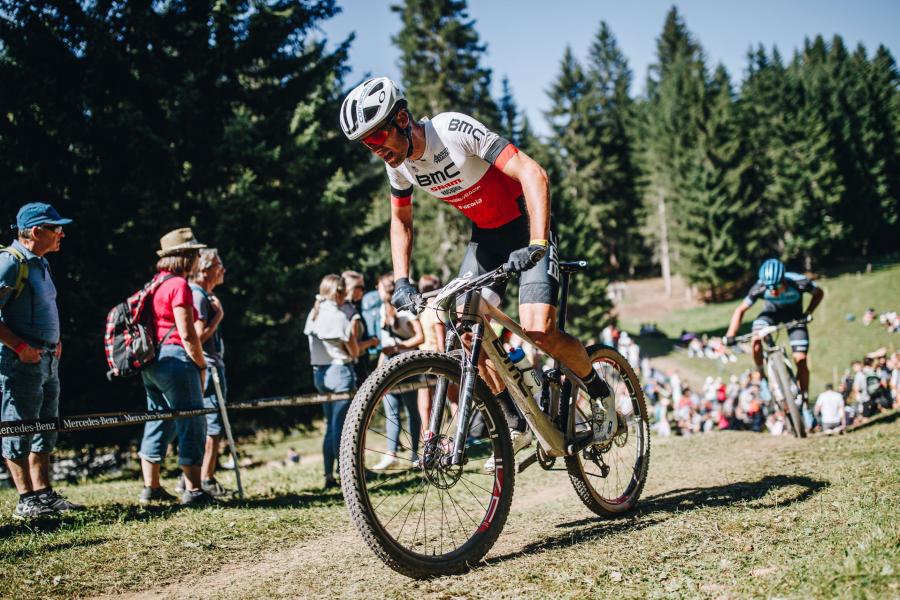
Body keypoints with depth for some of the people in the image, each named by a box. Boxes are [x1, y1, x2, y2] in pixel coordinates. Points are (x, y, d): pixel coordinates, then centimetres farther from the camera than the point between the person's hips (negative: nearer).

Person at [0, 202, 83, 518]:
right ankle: (26, 500, 1)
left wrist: (54, 341, 15)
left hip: (48, 359, 10)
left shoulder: (40, 263, 15)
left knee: (45, 429, 13)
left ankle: (44, 494, 20)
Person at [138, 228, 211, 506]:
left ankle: (151, 487, 20)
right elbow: (187, 334, -16)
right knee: (192, 423, -4)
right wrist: (201, 364, -6)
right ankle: (193, 490, -3)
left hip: (151, 362, 9)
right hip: (176, 358, -9)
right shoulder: (179, 285, -12)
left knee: (158, 421, 15)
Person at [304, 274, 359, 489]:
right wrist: (352, 332, 5)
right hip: (340, 371, -7)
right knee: (340, 426, -4)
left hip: (320, 373, 7)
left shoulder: (313, 314, 8)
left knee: (330, 425, 12)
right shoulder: (338, 317, -13)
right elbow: (354, 352, -10)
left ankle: (329, 476, 13)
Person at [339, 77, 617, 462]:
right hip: (485, 235, 7)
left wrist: (537, 244, -42)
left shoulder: (454, 130, -28)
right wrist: (401, 282, -1)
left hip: (526, 227, -7)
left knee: (539, 332, -21)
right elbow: (401, 221, 11)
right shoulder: (398, 164, -8)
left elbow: (533, 174, -32)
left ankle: (600, 392, 8)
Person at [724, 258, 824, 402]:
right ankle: (761, 376, -5)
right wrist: (730, 336, -32)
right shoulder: (760, 287, -33)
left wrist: (808, 313, -25)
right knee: (756, 341, -29)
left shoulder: (799, 283, -35)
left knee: (800, 360, -9)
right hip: (771, 313, 0)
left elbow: (819, 293, -13)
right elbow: (740, 310, -23)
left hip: (794, 317, 0)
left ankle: (804, 400, 6)